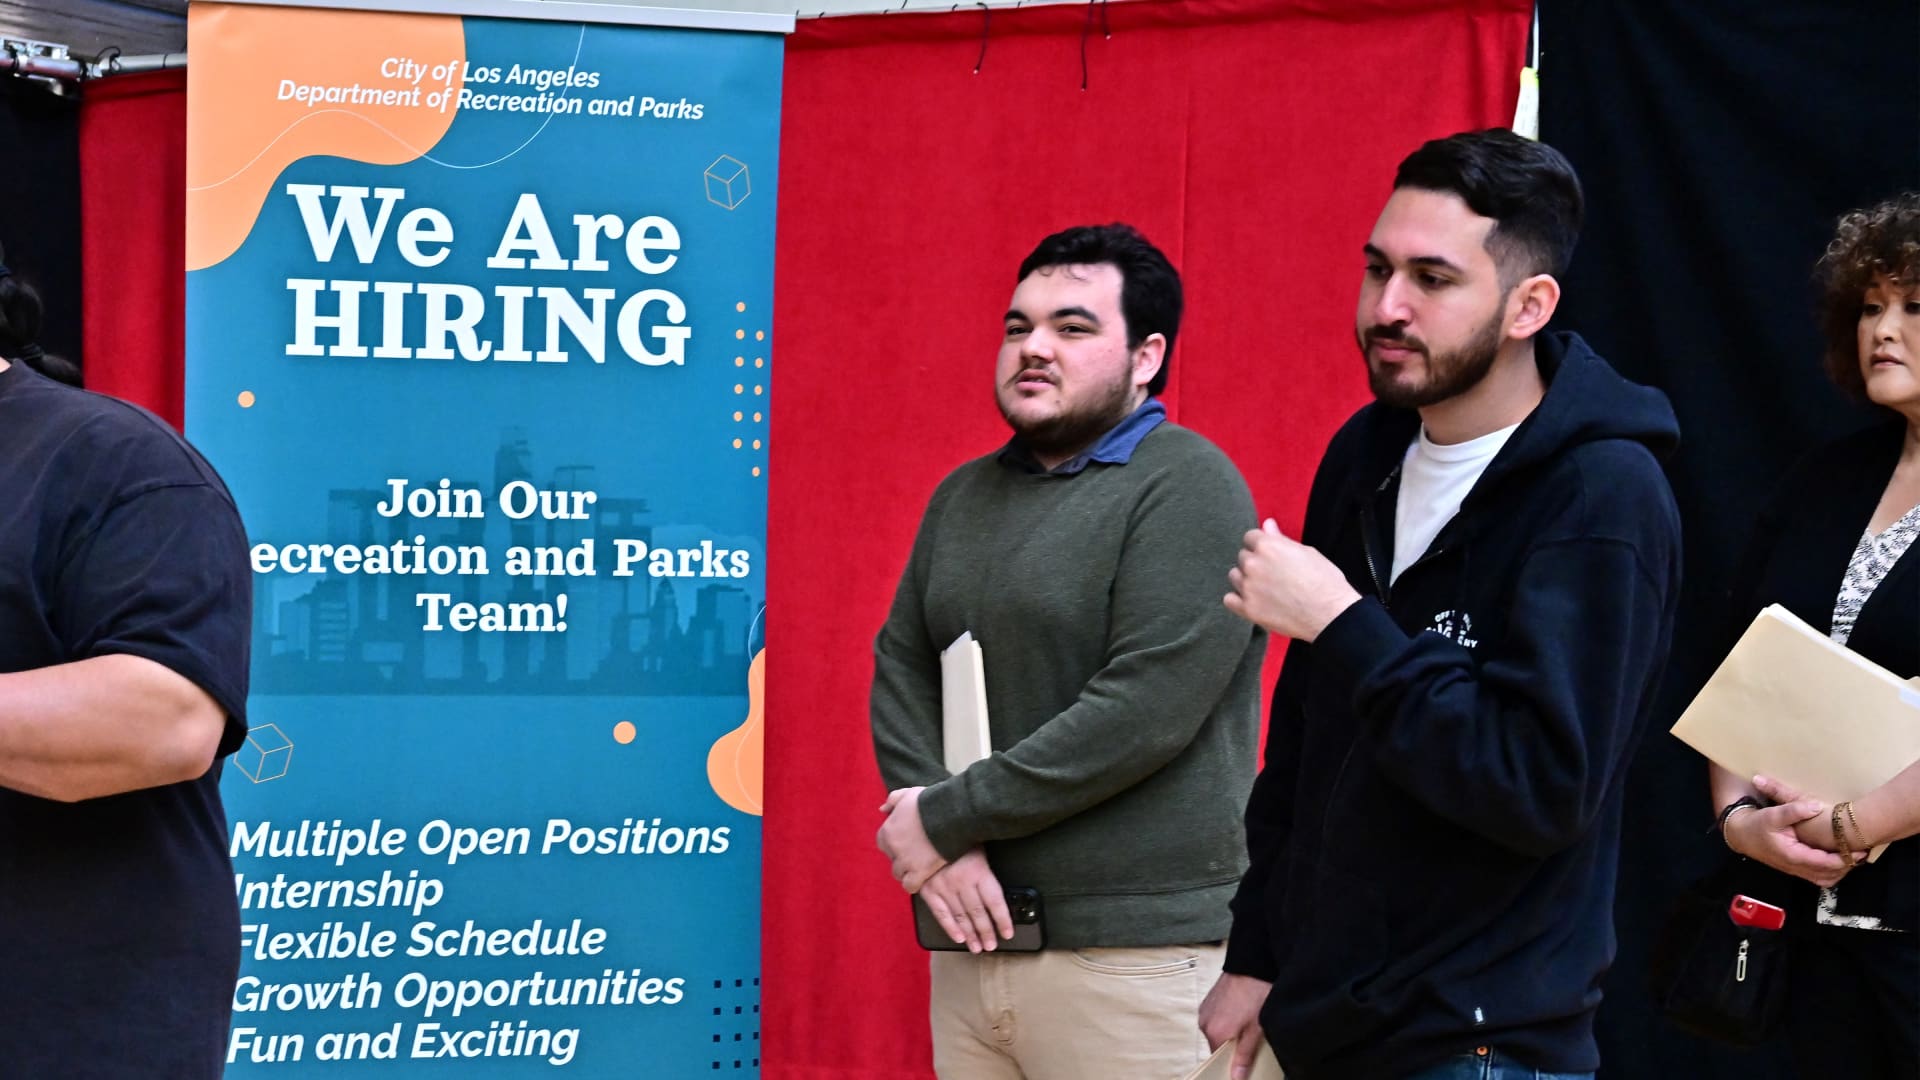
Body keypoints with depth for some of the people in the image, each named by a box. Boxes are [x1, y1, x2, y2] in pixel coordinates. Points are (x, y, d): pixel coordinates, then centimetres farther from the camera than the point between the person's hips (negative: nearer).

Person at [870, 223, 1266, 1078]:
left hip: (1136, 952, -6)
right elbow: (901, 666, 11)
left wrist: (947, 818, -12)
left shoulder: (1186, 487, -8)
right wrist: (941, 842, -7)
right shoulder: (965, 495, 14)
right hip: (978, 938, 6)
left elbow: (1147, 709, -18)